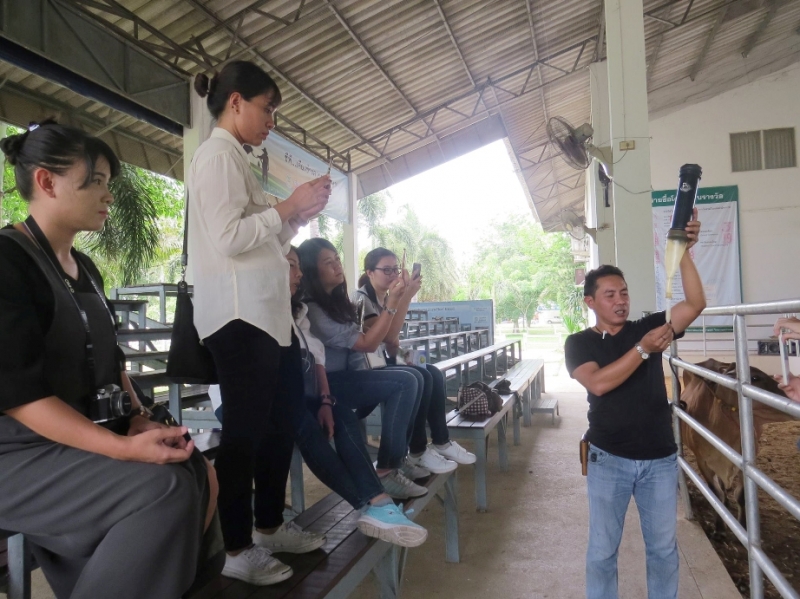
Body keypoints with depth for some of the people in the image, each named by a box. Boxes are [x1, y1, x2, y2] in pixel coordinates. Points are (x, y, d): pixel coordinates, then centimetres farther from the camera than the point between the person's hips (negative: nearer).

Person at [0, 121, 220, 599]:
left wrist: (140, 417, -3)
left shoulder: (86, 268, 13)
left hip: (93, 436, 8)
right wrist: (124, 448, -28)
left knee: (201, 475, -11)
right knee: (164, 488, -26)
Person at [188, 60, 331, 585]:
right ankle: (238, 550, 11)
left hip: (265, 314, 10)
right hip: (240, 316, -10)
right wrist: (288, 206, -12)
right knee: (244, 429, -3)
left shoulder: (234, 159, 22)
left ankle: (267, 526, 28)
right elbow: (228, 238, -20)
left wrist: (299, 216, 11)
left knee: (273, 423, 14)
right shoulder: (219, 153, -7)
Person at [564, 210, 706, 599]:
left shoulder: (648, 327, 1)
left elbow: (695, 305, -14)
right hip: (609, 460, -2)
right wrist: (643, 349, -25)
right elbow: (599, 383, -21)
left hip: (660, 459, 2)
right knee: (602, 549, 10)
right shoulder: (579, 343, -4)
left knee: (663, 547, 17)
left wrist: (683, 251, -24)